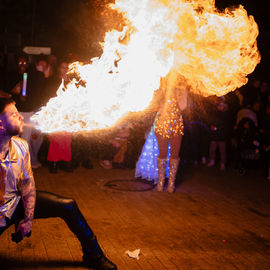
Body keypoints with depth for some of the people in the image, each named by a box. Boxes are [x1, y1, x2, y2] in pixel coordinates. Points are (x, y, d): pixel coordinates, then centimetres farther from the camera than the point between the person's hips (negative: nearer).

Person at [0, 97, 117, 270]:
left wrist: (29, 218, -7)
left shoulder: (20, 145, -8)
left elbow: (27, 182, 0)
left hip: (16, 203, 5)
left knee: (67, 206, 0)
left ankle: (93, 255, 18)